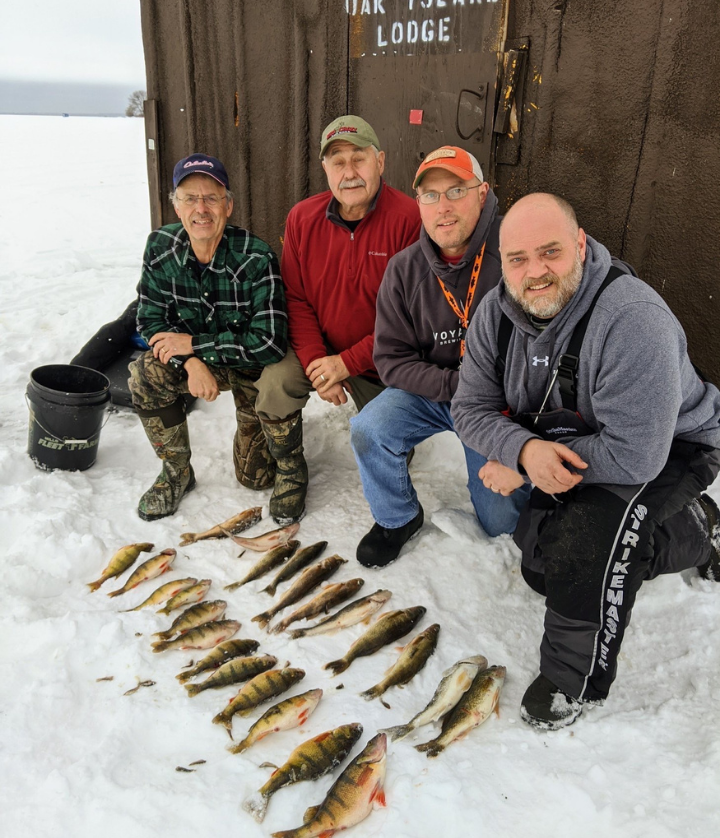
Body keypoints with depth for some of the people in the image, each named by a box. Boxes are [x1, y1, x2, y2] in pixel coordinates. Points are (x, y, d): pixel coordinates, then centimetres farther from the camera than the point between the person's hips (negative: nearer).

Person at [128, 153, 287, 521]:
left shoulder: (256, 258, -27)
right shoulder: (161, 246, -13)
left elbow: (270, 342, -30)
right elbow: (150, 321, -8)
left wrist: (192, 343, -25)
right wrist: (192, 362, -27)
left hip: (254, 366, -4)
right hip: (195, 361, 4)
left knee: (255, 477, -8)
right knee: (146, 373, -26)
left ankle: (291, 467, 30)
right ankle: (177, 473, -3)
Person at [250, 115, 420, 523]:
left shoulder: (408, 219, -19)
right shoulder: (303, 218, -5)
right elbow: (296, 301, -3)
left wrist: (347, 363, -23)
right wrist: (316, 363, -17)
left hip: (381, 364, -2)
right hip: (319, 350, 3)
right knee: (275, 381, -25)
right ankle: (292, 473, 1)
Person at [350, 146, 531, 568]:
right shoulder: (404, 270, -8)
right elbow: (392, 359, -6)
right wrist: (456, 385, -20)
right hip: (432, 394, 2)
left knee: (501, 522, 0)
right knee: (369, 429, -24)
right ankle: (398, 518, 5)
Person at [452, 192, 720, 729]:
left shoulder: (633, 320, -35)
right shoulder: (498, 312, -14)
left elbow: (634, 455, -37)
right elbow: (471, 409, -11)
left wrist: (522, 469, -28)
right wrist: (526, 449, -34)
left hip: (671, 450, -7)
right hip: (564, 448, 8)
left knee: (582, 543, -35)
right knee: (540, 567, 17)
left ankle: (577, 682, -6)